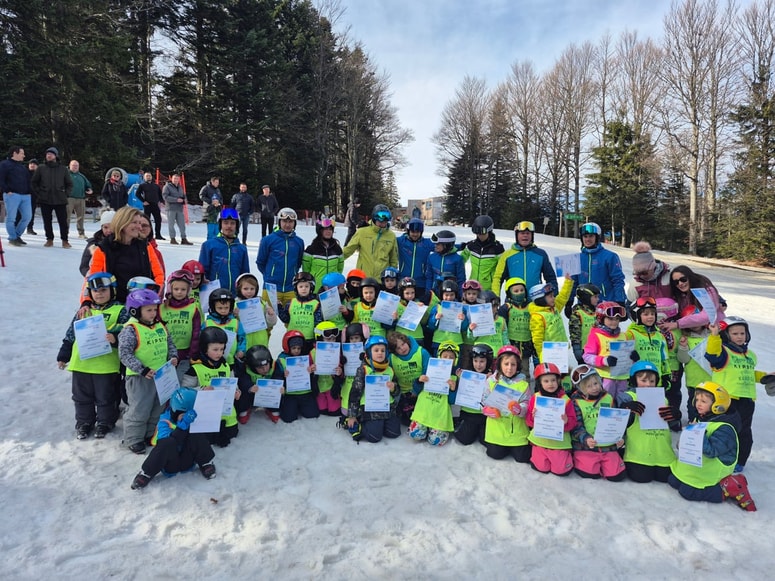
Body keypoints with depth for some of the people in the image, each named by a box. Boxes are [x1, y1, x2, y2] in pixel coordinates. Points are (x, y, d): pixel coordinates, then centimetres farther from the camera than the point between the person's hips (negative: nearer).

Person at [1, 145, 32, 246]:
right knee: (11, 218, -4)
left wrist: (29, 191, 12)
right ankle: (12, 238, 5)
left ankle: (17, 235, 18)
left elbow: (28, 180, 26)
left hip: (25, 196, 7)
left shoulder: (22, 166, 24)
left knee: (27, 217, 3)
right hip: (12, 195, -7)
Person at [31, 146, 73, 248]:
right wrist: (39, 193, 3)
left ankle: (64, 240, 5)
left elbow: (69, 184, 12)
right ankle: (49, 239, 15)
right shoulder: (41, 168, 6)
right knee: (47, 221, 6)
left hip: (60, 200, -1)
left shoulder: (63, 169, 6)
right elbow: (33, 182, 13)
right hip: (45, 200, 1)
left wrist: (65, 194, 1)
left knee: (63, 221, -3)